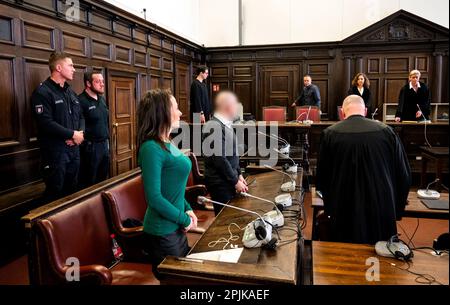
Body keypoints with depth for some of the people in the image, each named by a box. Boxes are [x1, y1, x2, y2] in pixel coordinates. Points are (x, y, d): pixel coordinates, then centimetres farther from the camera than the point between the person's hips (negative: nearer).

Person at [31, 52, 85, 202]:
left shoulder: (70, 92, 15)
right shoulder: (42, 92, -12)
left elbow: (80, 116, 16)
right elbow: (46, 123, -22)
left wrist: (80, 132, -5)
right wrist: (72, 134, -17)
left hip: (74, 149, 8)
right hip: (55, 150, -8)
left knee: (73, 189, 17)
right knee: (55, 193, 3)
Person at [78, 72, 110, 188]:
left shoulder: (102, 99, 11)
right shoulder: (81, 101, -16)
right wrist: (86, 144, -19)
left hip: (104, 144, 8)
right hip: (90, 147, -8)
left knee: (103, 178, 19)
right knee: (89, 183, 5)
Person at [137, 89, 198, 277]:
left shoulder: (167, 144, 6)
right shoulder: (152, 148, -21)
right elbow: (154, 197, -25)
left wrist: (187, 209, 3)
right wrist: (185, 220, -15)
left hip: (176, 227, 9)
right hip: (162, 233, -9)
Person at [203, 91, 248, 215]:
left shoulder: (226, 124, 10)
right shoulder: (215, 127, -20)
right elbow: (219, 158, -22)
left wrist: (238, 175, 13)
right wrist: (235, 181, -14)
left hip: (229, 181, 9)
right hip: (220, 183, -9)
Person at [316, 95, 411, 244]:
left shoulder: (330, 134, -7)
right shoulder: (386, 132, -3)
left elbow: (322, 177, -1)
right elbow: (404, 176, 2)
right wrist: (396, 211, 16)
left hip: (344, 215, -1)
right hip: (382, 214, 1)